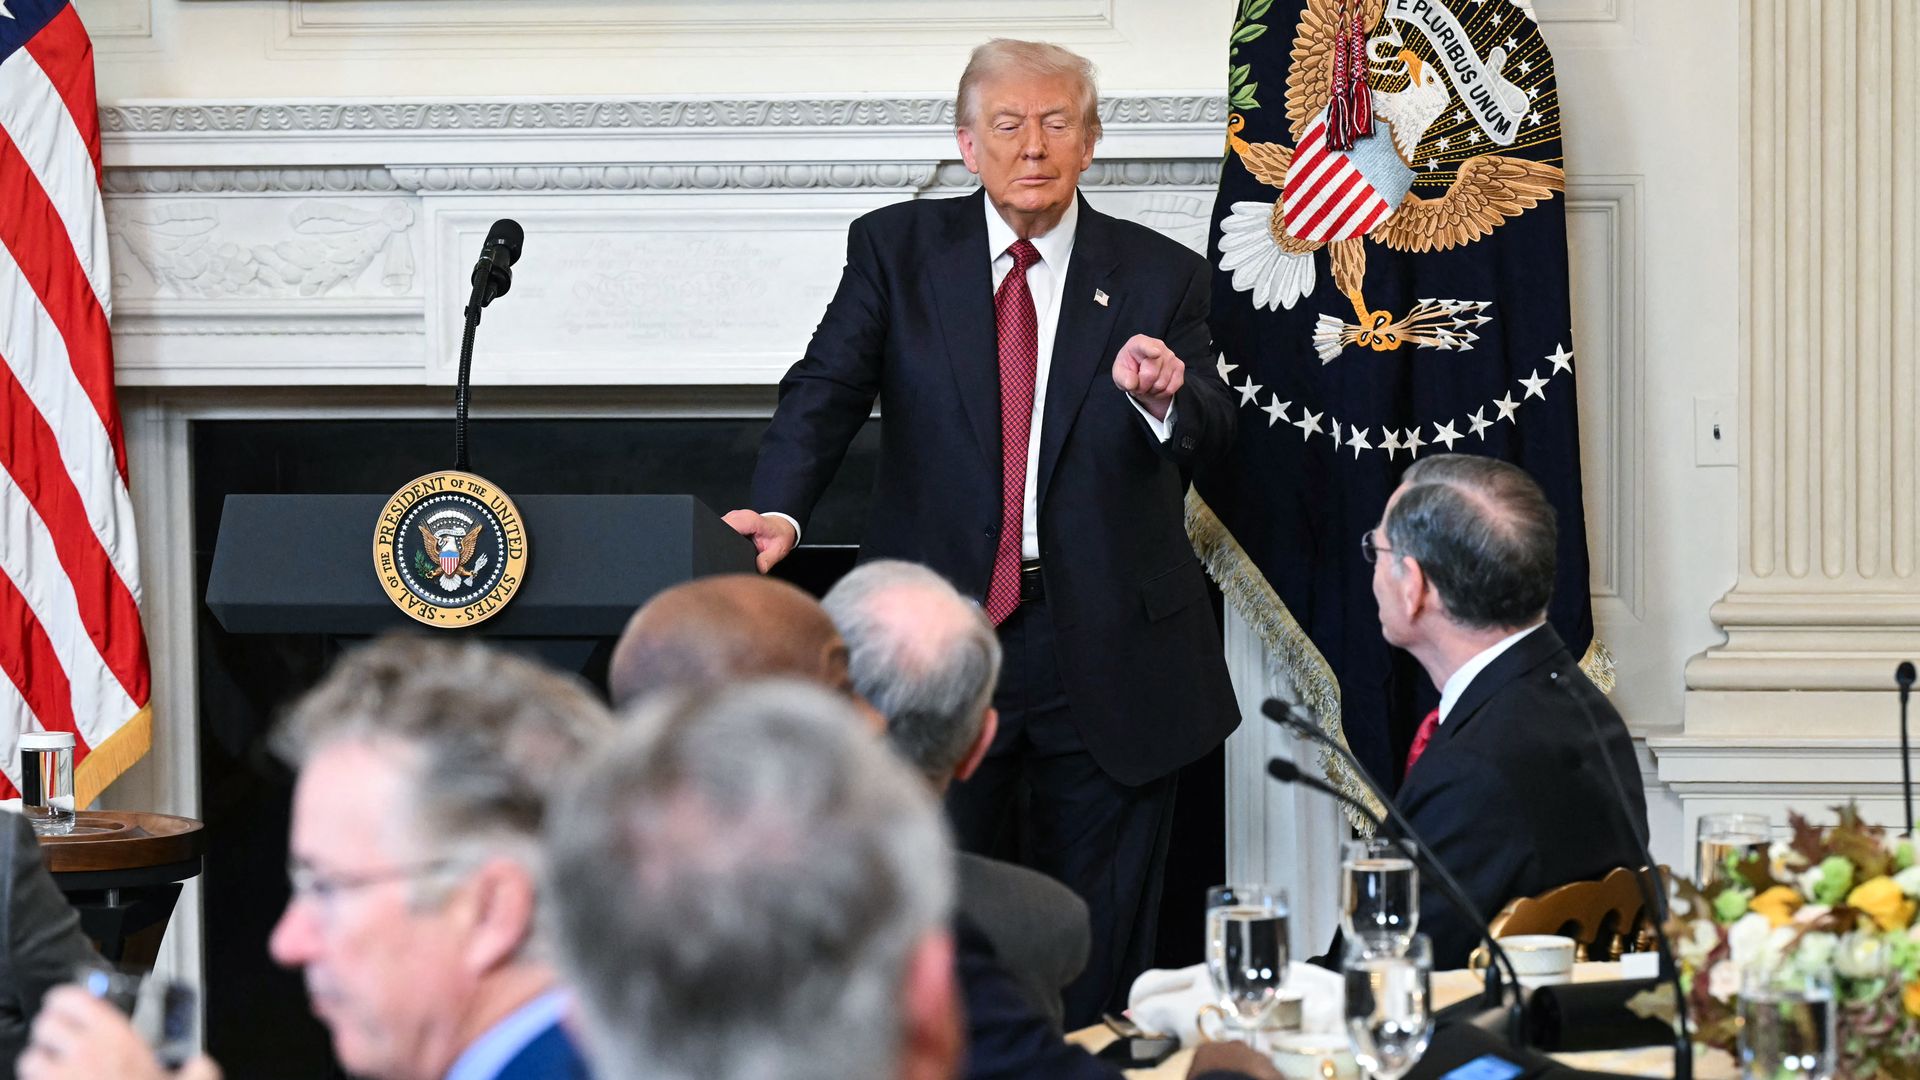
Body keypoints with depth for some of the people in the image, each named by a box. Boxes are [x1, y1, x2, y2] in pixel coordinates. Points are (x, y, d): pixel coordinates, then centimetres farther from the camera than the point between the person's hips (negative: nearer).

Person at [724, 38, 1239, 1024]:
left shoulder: (1160, 278, 5)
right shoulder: (896, 250, 5)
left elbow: (1209, 440, -4)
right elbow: (826, 391, -4)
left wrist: (1163, 398, -28)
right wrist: (778, 510, -23)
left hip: (1106, 647, 0)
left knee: (1098, 959, 6)